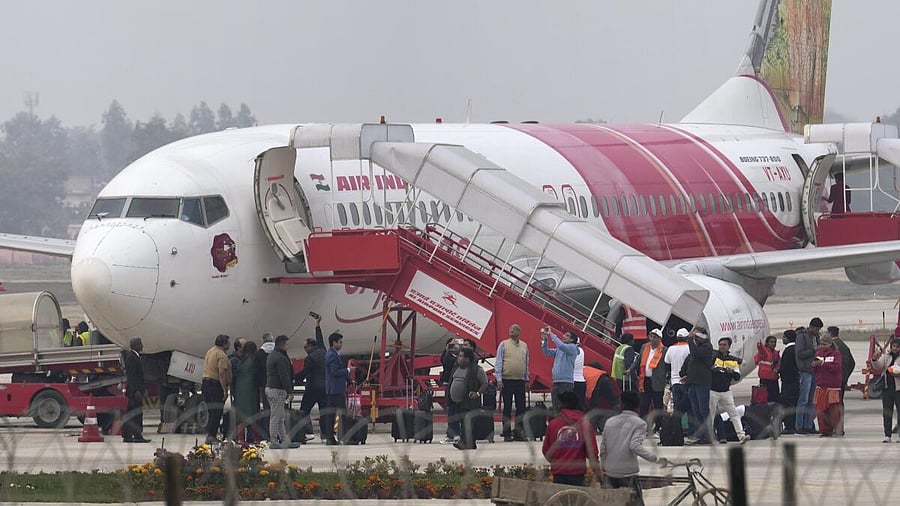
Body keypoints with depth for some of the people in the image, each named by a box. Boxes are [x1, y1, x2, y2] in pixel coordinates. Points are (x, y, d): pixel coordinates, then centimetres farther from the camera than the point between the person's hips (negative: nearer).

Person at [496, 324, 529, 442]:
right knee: (507, 408, 0)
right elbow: (499, 363, -2)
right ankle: (507, 433, 3)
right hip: (507, 381, -3)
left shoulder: (524, 346, 11)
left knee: (521, 408, 3)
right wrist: (499, 380, -9)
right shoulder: (503, 345, 0)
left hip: (520, 381, 3)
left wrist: (526, 379, 14)